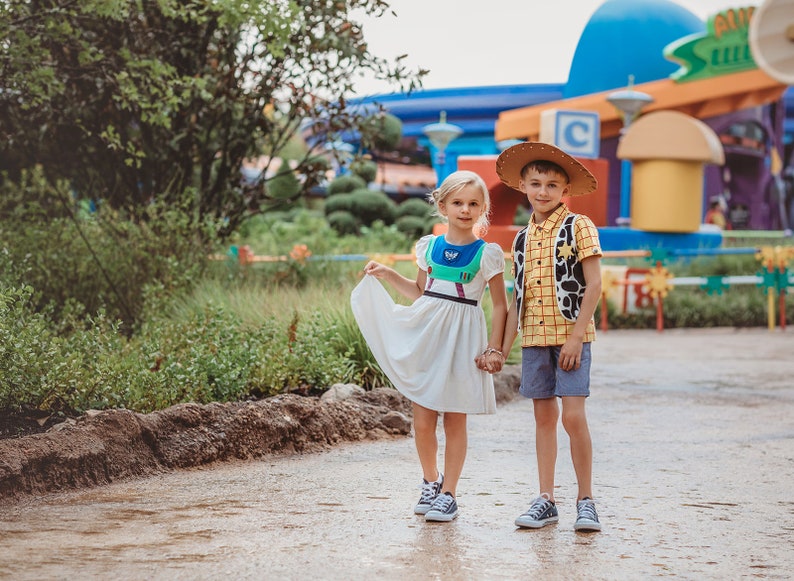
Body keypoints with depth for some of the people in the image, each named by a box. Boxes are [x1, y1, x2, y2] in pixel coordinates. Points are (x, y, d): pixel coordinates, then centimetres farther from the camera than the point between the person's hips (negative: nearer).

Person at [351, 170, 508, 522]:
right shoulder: (429, 247, 8)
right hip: (426, 335, 3)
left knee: (455, 422, 2)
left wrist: (494, 348, -6)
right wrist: (388, 275, 12)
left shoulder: (487, 254, -1)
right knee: (422, 421, 1)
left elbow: (500, 305, 1)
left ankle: (448, 494, 13)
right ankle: (430, 481, 24)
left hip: (462, 340, -3)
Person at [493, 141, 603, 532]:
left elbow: (594, 285, -8)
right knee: (544, 416, 8)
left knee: (573, 416, -10)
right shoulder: (522, 238, 12)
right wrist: (503, 349, 12)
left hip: (571, 335, -5)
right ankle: (545, 500, 13)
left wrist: (576, 336, -14)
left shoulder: (578, 227, -4)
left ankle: (585, 500, 1)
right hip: (533, 338, 5)